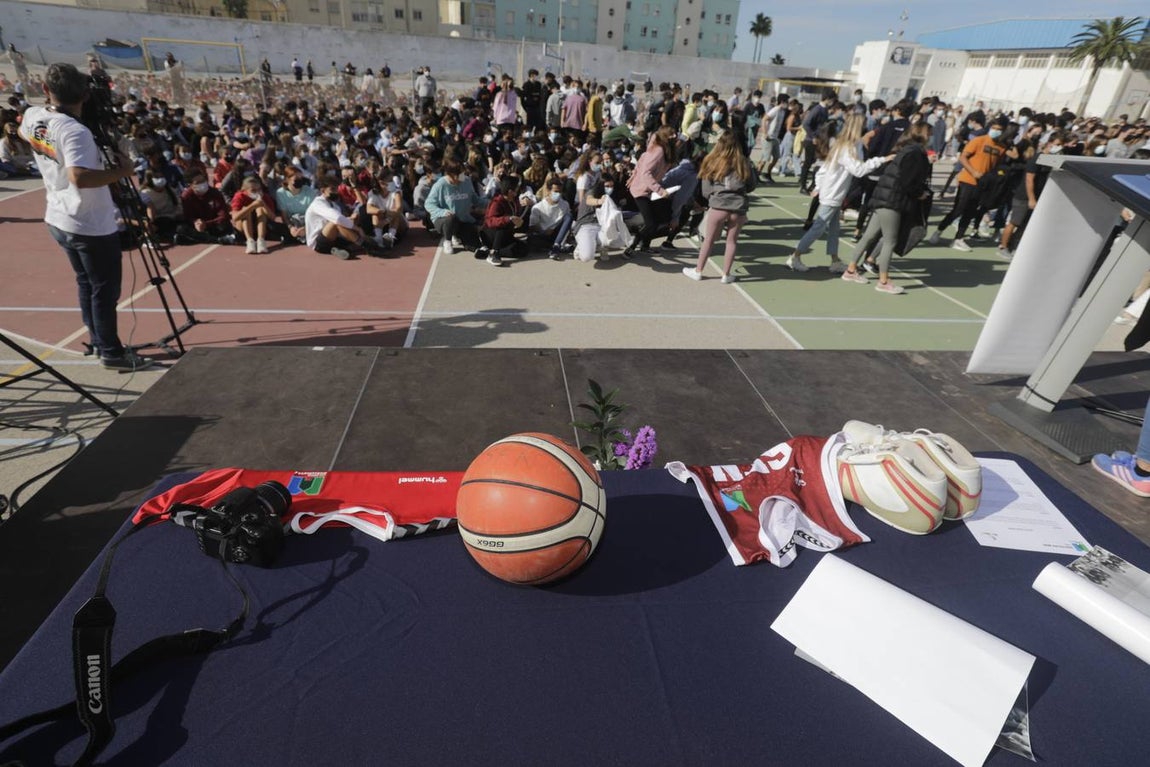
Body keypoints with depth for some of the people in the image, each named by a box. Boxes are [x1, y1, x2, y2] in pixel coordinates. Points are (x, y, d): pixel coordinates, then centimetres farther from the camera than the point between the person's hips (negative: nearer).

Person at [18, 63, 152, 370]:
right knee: (105, 289, 0)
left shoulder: (32, 117, 5)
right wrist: (121, 171, -25)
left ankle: (99, 342, 29)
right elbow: (80, 177, -35)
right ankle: (111, 352, 7)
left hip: (58, 220, 9)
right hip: (92, 226, -8)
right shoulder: (75, 131, -22)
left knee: (86, 283, 19)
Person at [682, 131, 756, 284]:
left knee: (709, 240, 11)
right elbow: (751, 186, 15)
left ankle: (697, 271, 21)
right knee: (731, 241, 12)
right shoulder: (744, 163, 7)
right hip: (738, 207, 1)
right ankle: (726, 275, 18)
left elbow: (705, 189, 4)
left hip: (718, 206, -1)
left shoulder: (713, 161, 4)